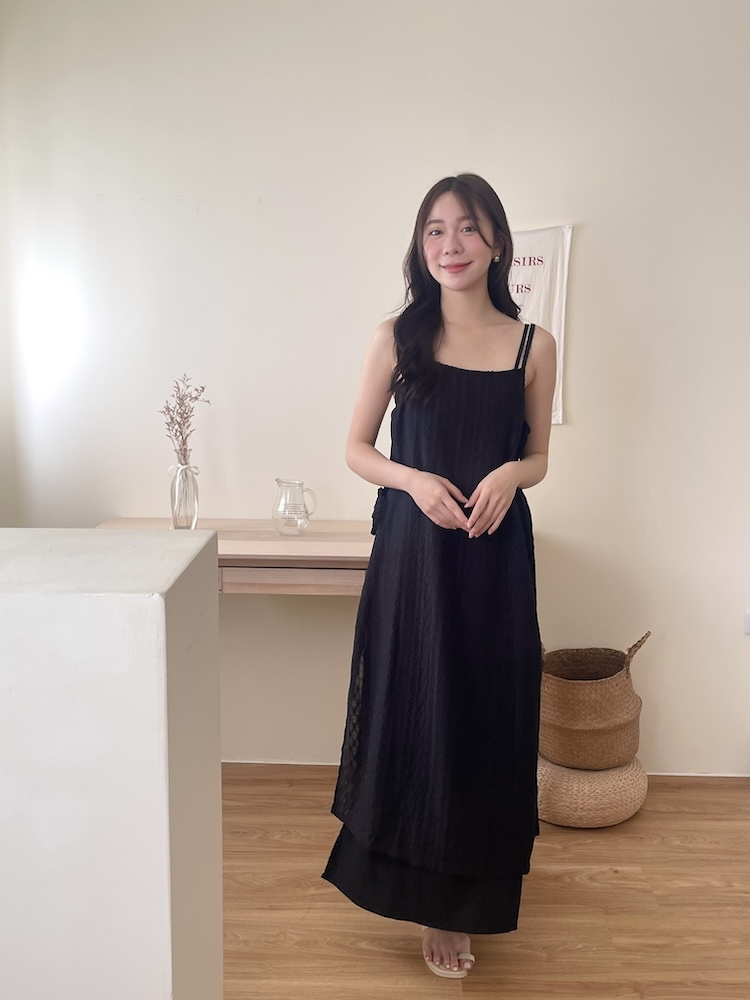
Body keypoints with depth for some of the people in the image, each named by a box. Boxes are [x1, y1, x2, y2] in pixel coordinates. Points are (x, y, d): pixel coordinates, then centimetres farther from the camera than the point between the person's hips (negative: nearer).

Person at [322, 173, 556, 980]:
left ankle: (462, 897, 34)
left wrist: (509, 475, -14)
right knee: (415, 714, 6)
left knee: (486, 717, 10)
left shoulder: (532, 345, 1)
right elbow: (357, 448, 3)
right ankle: (425, 893, 29)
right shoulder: (397, 338, -1)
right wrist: (414, 480, -16)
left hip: (496, 556, 1)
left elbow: (538, 457, 9)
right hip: (412, 551, -1)